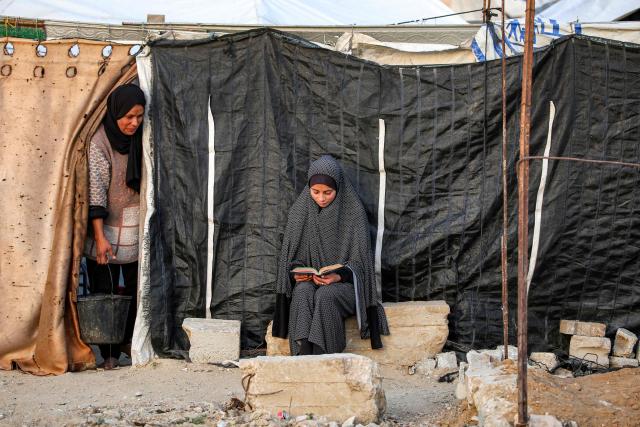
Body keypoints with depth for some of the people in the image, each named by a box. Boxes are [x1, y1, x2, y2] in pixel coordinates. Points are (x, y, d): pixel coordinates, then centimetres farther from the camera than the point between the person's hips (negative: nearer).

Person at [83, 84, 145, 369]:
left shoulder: (139, 139, 4)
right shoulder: (99, 142, -13)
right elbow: (96, 190, -16)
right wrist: (100, 237, -20)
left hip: (136, 232, 5)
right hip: (107, 229, -5)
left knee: (135, 287, 9)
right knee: (105, 291, -1)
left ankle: (129, 340, 25)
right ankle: (109, 353, 4)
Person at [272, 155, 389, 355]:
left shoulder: (353, 211, -3)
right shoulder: (300, 211, 6)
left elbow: (359, 258, -3)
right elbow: (292, 254, 11)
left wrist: (338, 276, -21)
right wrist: (297, 271, -11)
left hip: (343, 282, -2)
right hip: (308, 280, 2)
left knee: (325, 296, -36)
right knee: (303, 292, -33)